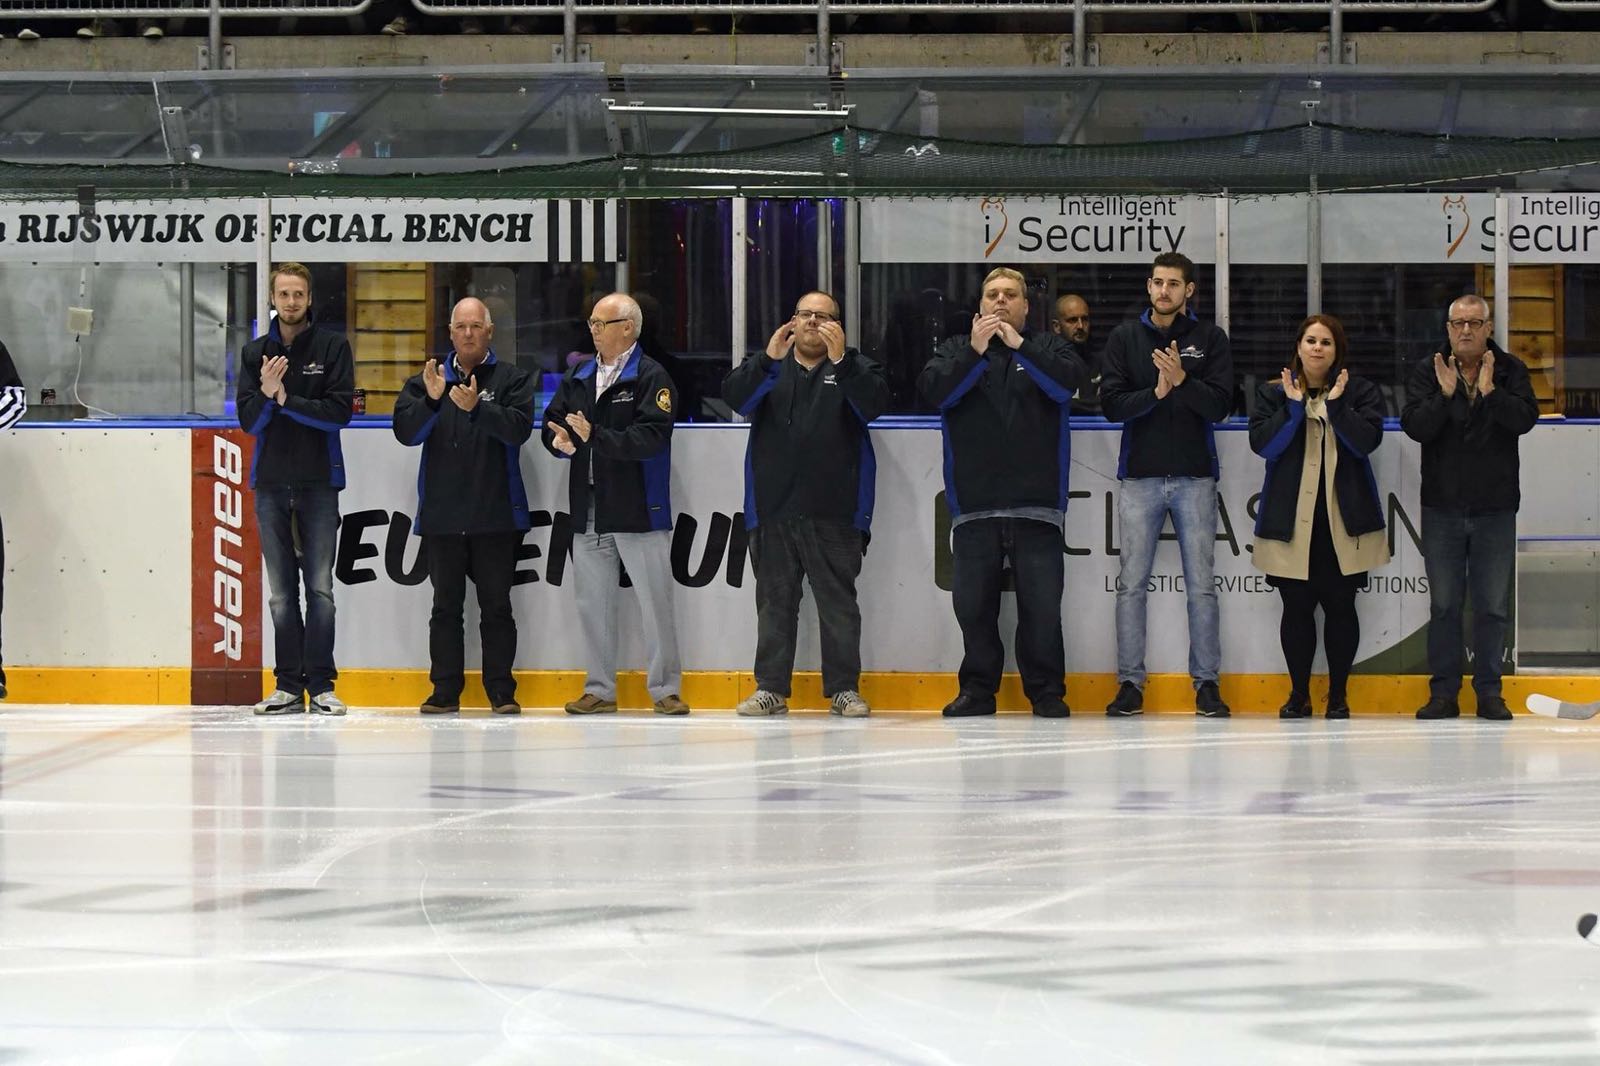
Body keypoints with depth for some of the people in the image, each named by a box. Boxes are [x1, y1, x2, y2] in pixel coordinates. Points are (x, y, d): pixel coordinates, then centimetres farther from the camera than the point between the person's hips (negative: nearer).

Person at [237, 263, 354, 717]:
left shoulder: (332, 346, 1)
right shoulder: (256, 353, 9)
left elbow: (340, 411, -8)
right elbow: (249, 421, 3)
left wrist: (287, 399, -14)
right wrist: (267, 395, -16)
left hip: (318, 482, -3)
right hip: (271, 483, 3)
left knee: (320, 588, -4)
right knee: (280, 592, 4)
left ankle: (321, 683, -1)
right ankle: (289, 685, 7)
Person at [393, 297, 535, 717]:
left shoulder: (512, 379, 4)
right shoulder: (424, 382, 11)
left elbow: (519, 427, -12)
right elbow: (405, 431, -1)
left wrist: (477, 407, -26)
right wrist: (431, 400, -18)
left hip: (496, 516, -2)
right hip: (442, 516, 2)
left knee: (496, 604, 0)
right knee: (445, 606, 5)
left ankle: (501, 690, 5)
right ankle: (445, 690, 8)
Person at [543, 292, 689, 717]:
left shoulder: (651, 377, -7)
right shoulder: (578, 377, 14)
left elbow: (651, 437, -18)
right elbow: (552, 423, 15)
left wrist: (596, 437, -24)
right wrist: (560, 440, -9)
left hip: (638, 510, -6)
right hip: (587, 511, 6)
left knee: (655, 601, -1)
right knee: (592, 603, 10)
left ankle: (665, 688, 6)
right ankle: (599, 690, 18)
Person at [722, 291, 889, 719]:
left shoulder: (853, 368, 10)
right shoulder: (767, 367, 14)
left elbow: (875, 402, -9)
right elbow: (734, 396, -4)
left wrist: (840, 360, -21)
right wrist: (770, 359, -17)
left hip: (834, 511, -2)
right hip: (773, 511, 2)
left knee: (838, 602, 0)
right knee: (775, 601, 5)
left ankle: (844, 688, 5)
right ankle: (770, 688, 10)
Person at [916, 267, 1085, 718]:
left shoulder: (1046, 347, 12)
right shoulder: (956, 350, 15)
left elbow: (1068, 380, -8)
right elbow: (933, 389, -3)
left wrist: (1019, 346, -15)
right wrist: (974, 353, -14)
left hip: (1036, 504, -1)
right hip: (974, 504, 1)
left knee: (1042, 605, -3)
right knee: (973, 604, 3)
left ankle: (1046, 690, 6)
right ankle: (977, 688, 14)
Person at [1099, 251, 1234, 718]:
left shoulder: (1209, 338, 3)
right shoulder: (1125, 337, 6)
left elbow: (1220, 404, -6)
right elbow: (1112, 403, -2)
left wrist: (1183, 380, -20)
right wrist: (1156, 391, -17)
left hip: (1195, 477, -1)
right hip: (1139, 477, 1)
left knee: (1201, 586, 1)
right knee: (1131, 584, 2)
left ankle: (1206, 682, 7)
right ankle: (1130, 682, 7)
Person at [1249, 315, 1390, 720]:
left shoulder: (1360, 392, 7)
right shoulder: (1273, 393, 9)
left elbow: (1367, 441, -7)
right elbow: (1262, 444, -4)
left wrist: (1336, 404, -14)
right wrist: (1294, 407, -11)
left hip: (1344, 518, -1)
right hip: (1291, 517, 1)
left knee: (1340, 606, -1)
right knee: (1296, 607, 1)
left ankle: (1338, 693, 10)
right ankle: (1298, 693, 12)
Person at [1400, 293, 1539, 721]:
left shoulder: (1510, 370, 1)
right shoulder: (1428, 371, 2)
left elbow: (1525, 419, -13)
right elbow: (1414, 426, -10)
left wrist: (1489, 391, -22)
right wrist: (1445, 394, -19)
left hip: (1495, 508, 0)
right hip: (1442, 508, 0)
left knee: (1493, 606, 4)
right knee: (1444, 605, 6)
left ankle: (1489, 691, 12)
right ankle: (1443, 692, 12)